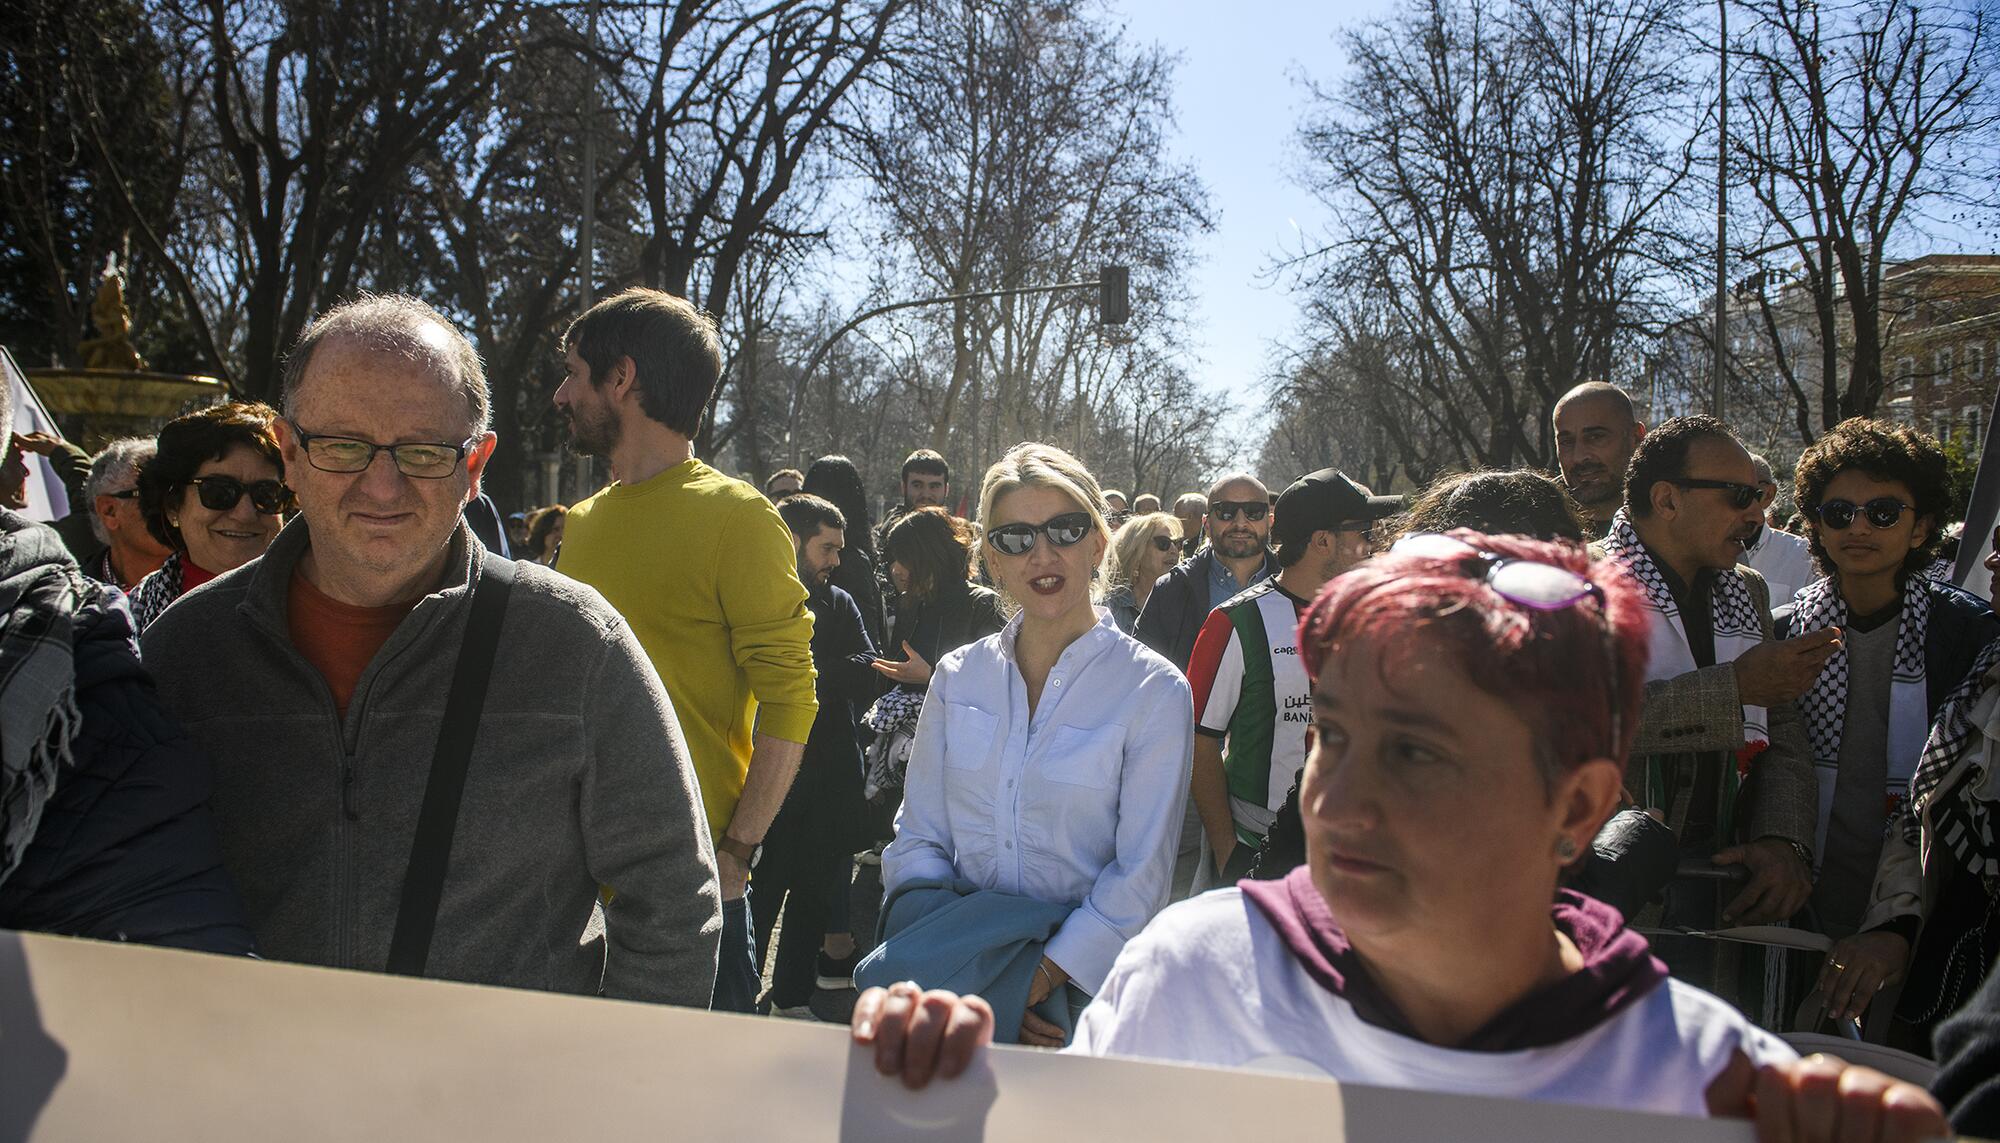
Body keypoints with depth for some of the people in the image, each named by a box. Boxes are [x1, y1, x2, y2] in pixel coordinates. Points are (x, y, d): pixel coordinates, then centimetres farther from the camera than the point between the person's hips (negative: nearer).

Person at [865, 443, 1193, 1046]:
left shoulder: (1154, 691, -8)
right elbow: (917, 837, 3)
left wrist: (1038, 981, -19)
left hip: (1083, 994, -2)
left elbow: (1140, 879, -10)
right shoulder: (958, 677, 3)